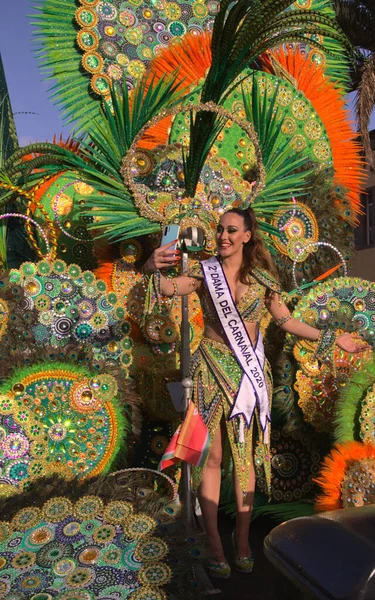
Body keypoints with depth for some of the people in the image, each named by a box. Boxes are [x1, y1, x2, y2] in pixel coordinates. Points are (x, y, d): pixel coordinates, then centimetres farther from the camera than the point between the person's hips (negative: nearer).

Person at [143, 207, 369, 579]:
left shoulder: (262, 278, 3)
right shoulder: (206, 272, -2)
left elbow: (287, 321, 11)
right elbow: (171, 288, -18)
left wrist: (333, 339, 9)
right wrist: (153, 269, -39)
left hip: (249, 373, 2)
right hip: (211, 370, -1)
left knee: (244, 454, 8)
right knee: (211, 456, 2)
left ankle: (243, 541, 24)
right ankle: (214, 546, 16)